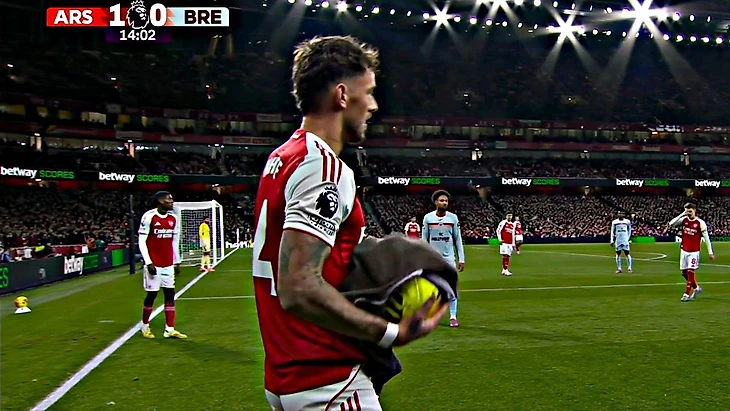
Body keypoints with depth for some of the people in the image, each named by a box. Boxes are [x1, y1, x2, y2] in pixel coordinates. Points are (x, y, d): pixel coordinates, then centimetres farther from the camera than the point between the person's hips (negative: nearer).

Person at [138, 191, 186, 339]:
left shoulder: (173, 218, 7)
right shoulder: (149, 216, -11)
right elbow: (142, 241, -10)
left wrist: (176, 262, 13)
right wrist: (149, 263, -15)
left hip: (168, 264, 6)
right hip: (153, 264, -5)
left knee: (170, 294, 2)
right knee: (152, 295, 2)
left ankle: (170, 329, 6)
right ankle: (145, 326, 22)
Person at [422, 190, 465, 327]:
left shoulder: (453, 218, -1)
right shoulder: (428, 217, -2)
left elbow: (458, 240, 3)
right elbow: (424, 240, 3)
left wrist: (462, 259, 0)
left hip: (448, 258, 0)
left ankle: (453, 317, 10)